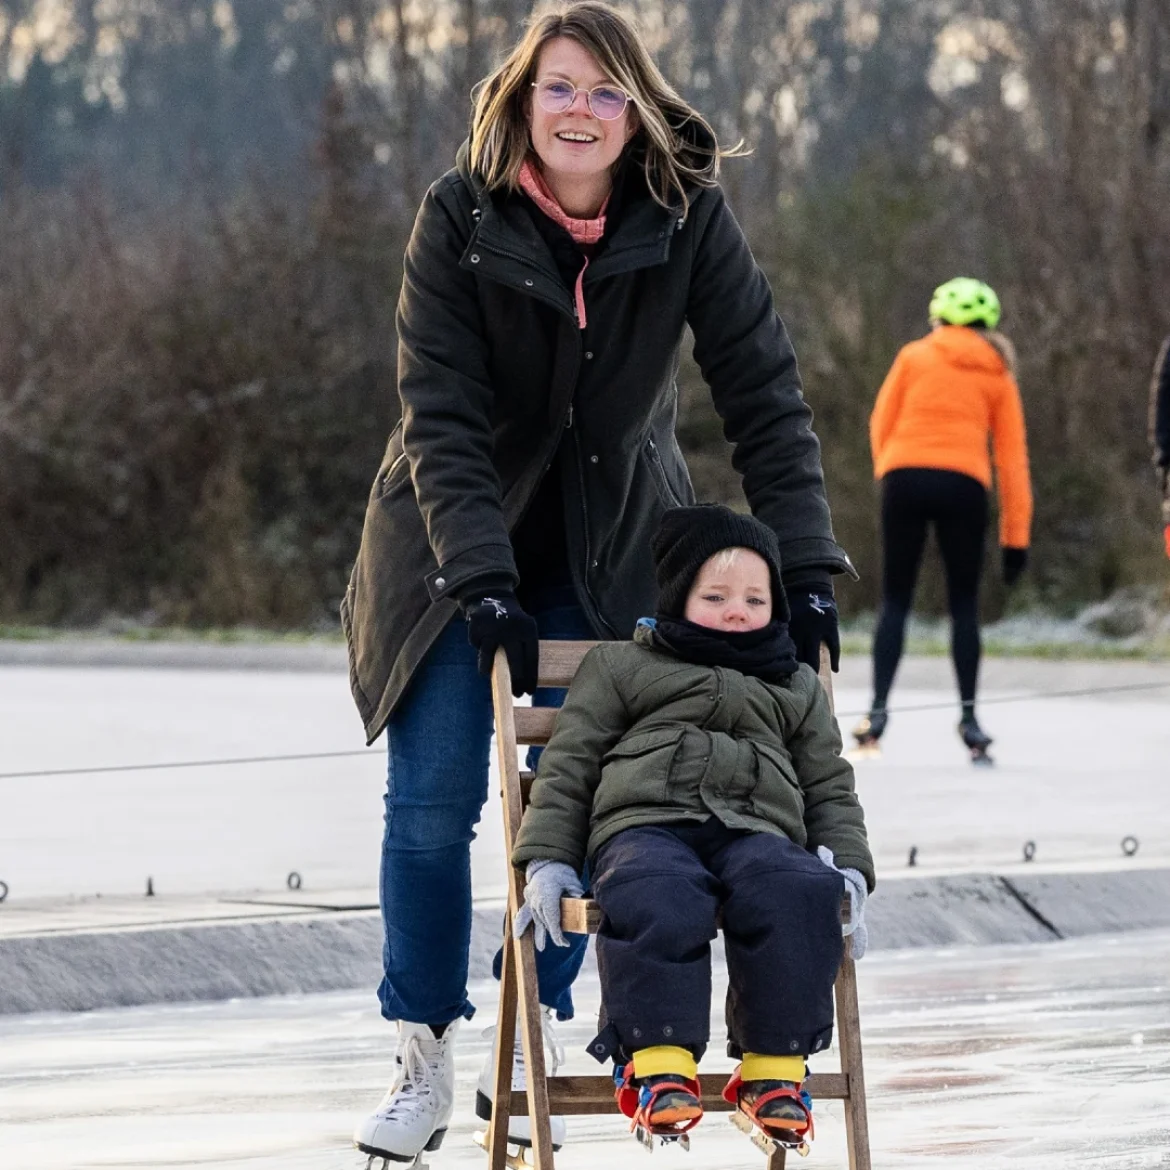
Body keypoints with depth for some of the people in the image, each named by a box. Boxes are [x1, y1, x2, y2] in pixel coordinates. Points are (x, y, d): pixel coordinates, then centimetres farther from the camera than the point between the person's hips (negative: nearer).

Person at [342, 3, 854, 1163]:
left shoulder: (688, 218, -16)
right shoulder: (460, 216, -18)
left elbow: (763, 395, -15)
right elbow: (441, 414, -20)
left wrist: (805, 569, -21)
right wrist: (482, 583, -29)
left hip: (609, 549, 1)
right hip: (457, 540, -1)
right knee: (432, 798, -5)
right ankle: (424, 1064, 5)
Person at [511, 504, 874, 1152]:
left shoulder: (797, 687, 31)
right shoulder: (619, 667, 23)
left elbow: (830, 787, 29)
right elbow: (568, 765, 17)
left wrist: (849, 867, 10)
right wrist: (547, 859, 2)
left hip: (757, 831, 2)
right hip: (646, 824, -2)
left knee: (798, 893, -36)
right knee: (659, 899, -41)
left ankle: (774, 1066, -30)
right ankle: (659, 1062, -40)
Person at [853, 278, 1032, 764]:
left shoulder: (915, 356, 10)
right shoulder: (997, 375, 13)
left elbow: (881, 423, 6)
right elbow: (1013, 456, 10)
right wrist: (1016, 536, 10)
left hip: (904, 476, 0)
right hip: (964, 484, 0)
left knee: (895, 602, 7)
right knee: (964, 606, 8)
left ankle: (878, 709, -5)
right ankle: (969, 717, 1)